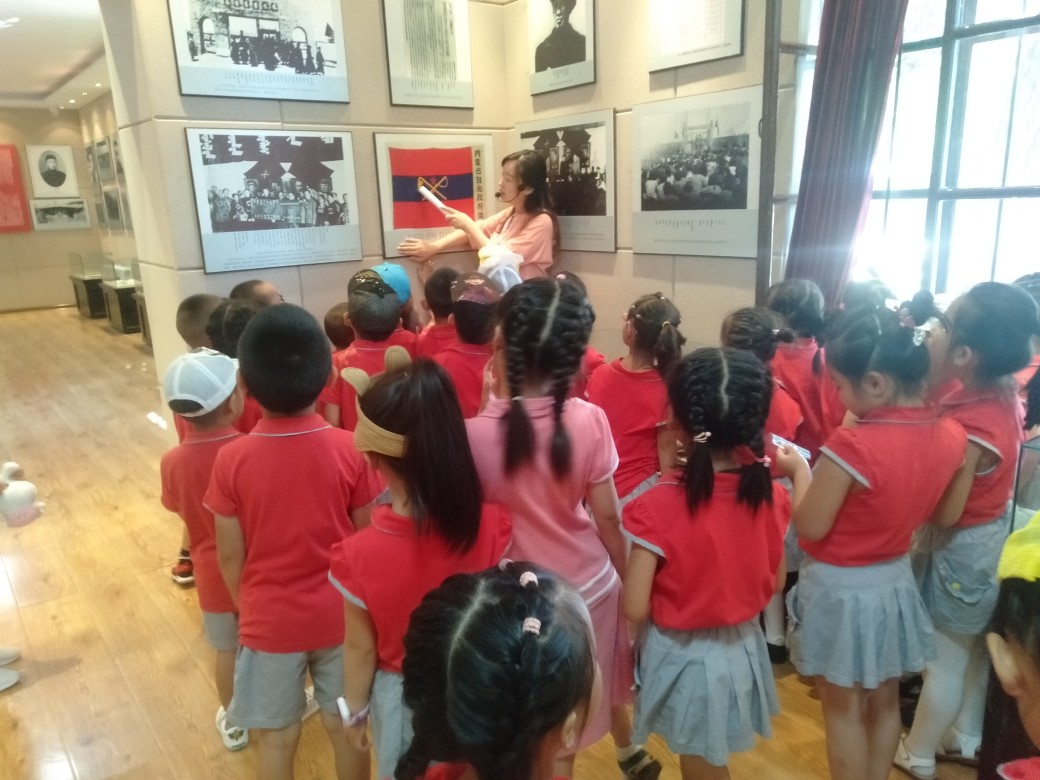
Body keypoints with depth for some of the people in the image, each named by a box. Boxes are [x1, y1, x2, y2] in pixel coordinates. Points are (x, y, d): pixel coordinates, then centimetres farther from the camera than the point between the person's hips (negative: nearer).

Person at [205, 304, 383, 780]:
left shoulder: (232, 459, -16)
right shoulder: (350, 449, -16)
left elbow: (230, 556, -8)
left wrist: (247, 608, 11)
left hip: (269, 620, 0)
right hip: (339, 615, 0)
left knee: (276, 737, 19)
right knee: (345, 726, 19)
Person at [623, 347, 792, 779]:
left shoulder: (657, 507, -27)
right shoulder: (771, 495, -13)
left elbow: (635, 609, -21)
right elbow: (775, 584, 0)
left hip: (682, 658, -4)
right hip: (741, 651, 4)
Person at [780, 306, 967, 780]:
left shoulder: (851, 446, -30)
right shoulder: (951, 436, -8)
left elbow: (810, 527, -20)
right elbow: (940, 512, 7)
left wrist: (799, 470, -5)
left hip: (841, 590, -6)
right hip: (894, 582, 7)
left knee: (843, 709, 14)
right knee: (885, 701, 24)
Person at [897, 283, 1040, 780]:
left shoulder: (967, 429, -33)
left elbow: (945, 513, -26)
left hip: (961, 549, -8)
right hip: (991, 537, 8)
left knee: (945, 660, 11)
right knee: (975, 650, 25)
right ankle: (966, 736, 45)